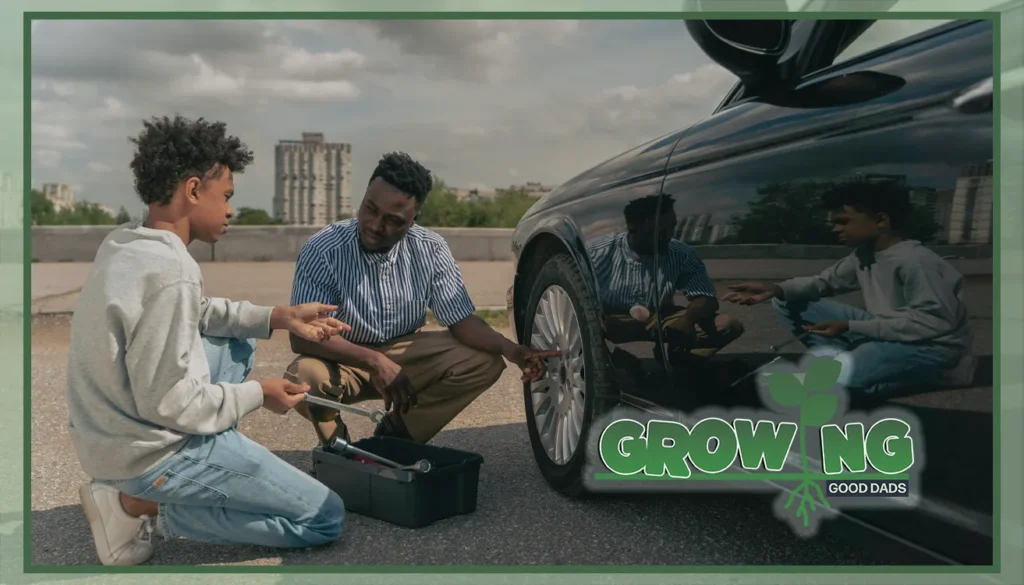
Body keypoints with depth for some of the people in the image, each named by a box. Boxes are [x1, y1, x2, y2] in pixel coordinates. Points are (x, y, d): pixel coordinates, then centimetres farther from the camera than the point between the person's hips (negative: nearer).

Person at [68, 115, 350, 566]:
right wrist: (258, 396, -10)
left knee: (238, 346, 27)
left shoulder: (123, 242, 2)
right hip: (150, 453, -9)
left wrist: (277, 317, 6)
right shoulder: (169, 272, -27)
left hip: (111, 434, 9)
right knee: (325, 520, -2)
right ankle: (141, 505, -3)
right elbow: (171, 404, -26)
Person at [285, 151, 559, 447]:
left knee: (485, 362, -17)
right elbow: (302, 335, -26)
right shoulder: (322, 250, -22)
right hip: (343, 358, -3)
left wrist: (510, 349, -30)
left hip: (406, 352, 3)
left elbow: (460, 319, -10)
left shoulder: (431, 250, -13)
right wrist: (375, 362, -39)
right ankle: (337, 446, 0)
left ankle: (395, 434, 2)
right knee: (304, 379, -36)